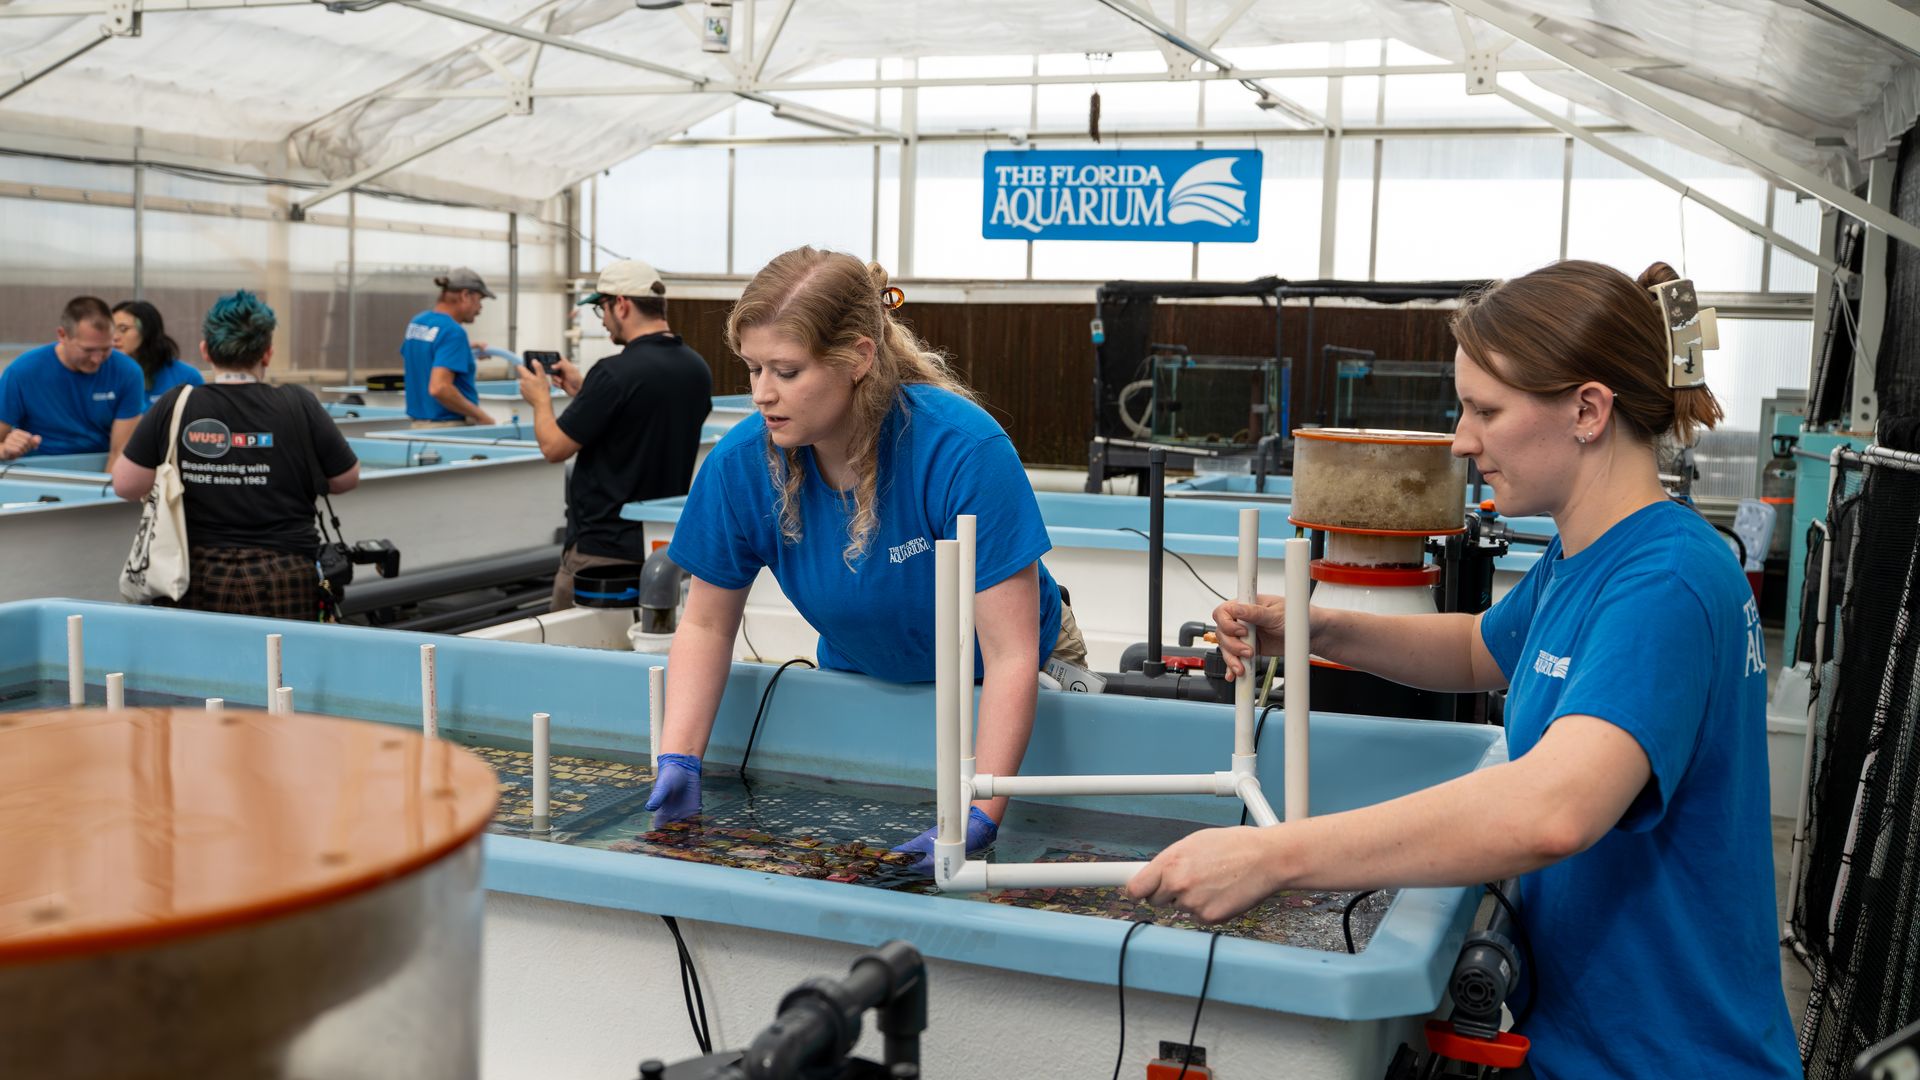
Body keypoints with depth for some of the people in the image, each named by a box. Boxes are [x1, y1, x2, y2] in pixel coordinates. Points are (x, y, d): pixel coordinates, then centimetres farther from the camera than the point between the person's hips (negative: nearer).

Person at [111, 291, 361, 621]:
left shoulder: (173, 407, -3)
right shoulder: (298, 406, -6)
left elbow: (125, 485, 0)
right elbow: (346, 479, 5)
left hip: (196, 584, 1)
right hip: (282, 584, -1)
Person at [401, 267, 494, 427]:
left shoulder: (417, 322, 10)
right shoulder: (453, 332, -17)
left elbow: (405, 360, 31)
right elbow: (439, 388, -27)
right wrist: (480, 416, -18)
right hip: (450, 426, -9)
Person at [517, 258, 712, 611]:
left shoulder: (616, 373, -20)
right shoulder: (697, 369, 3)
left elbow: (554, 447, -12)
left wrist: (540, 398, 6)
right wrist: (584, 389, 20)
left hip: (604, 547, -7)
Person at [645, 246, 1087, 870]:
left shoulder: (963, 450, -35)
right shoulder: (740, 463, -22)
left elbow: (1011, 654, -33)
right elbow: (706, 625, -7)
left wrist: (981, 814, -41)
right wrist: (679, 759, -21)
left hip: (998, 691, -2)